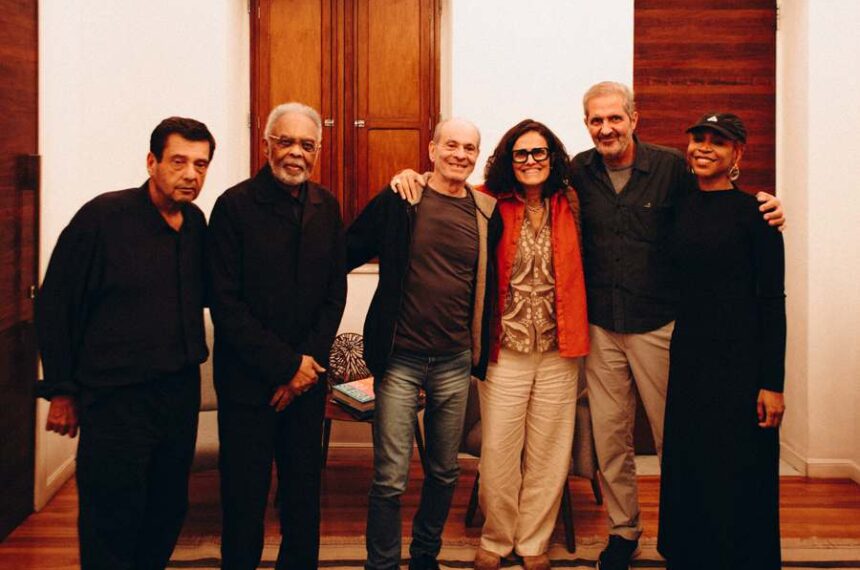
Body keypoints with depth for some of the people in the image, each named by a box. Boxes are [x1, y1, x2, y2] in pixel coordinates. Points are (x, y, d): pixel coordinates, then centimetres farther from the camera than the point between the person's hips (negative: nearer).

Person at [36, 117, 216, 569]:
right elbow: (54, 306, -8)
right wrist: (61, 391, -6)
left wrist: (190, 361, 6)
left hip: (181, 394, 6)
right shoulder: (103, 217, -12)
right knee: (110, 528, 4)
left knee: (168, 515, 17)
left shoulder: (196, 223, 4)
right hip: (116, 398, -5)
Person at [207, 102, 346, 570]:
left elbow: (335, 294, 8)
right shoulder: (235, 205, -8)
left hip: (307, 376, 4)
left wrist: (309, 360, -4)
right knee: (245, 496, 6)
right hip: (248, 380, -4)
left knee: (304, 490, 13)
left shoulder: (326, 207, 6)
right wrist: (286, 365, -13)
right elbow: (225, 303, -12)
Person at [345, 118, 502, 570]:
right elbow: (348, 253, 1)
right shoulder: (399, 201, -5)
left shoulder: (487, 213, 3)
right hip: (400, 358, -3)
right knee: (390, 478, 0)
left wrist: (481, 351, 10)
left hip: (455, 362, 4)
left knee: (444, 472, 17)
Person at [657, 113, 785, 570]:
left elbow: (773, 300, -8)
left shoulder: (753, 212, -7)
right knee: (686, 468, 12)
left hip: (740, 360, -5)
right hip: (688, 355, 5)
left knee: (738, 476, 3)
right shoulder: (680, 208, 8)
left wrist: (773, 382, -12)